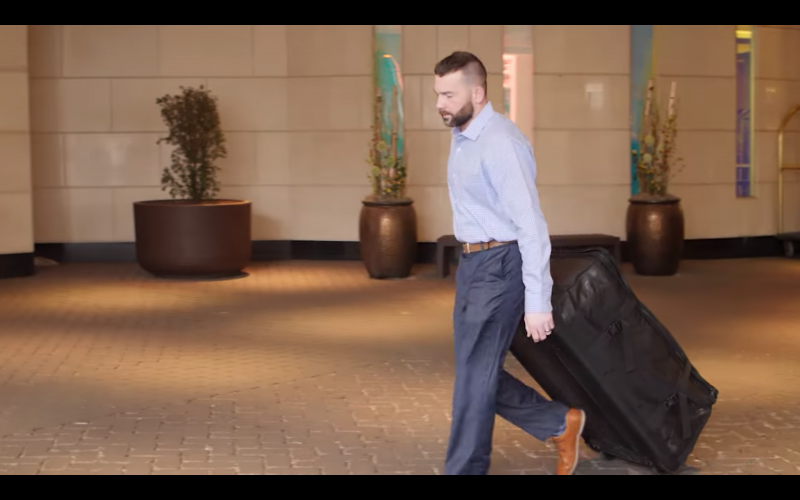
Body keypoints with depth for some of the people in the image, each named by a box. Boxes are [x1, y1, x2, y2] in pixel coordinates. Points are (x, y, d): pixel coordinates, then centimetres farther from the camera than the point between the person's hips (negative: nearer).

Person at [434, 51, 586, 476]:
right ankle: (560, 425, 28)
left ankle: (464, 470, 9)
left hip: (500, 265, -9)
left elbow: (531, 224, -23)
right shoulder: (461, 138, 9)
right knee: (479, 372, 13)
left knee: (474, 375, -3)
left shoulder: (500, 143, -20)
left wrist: (537, 301, -24)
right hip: (472, 263, 9)